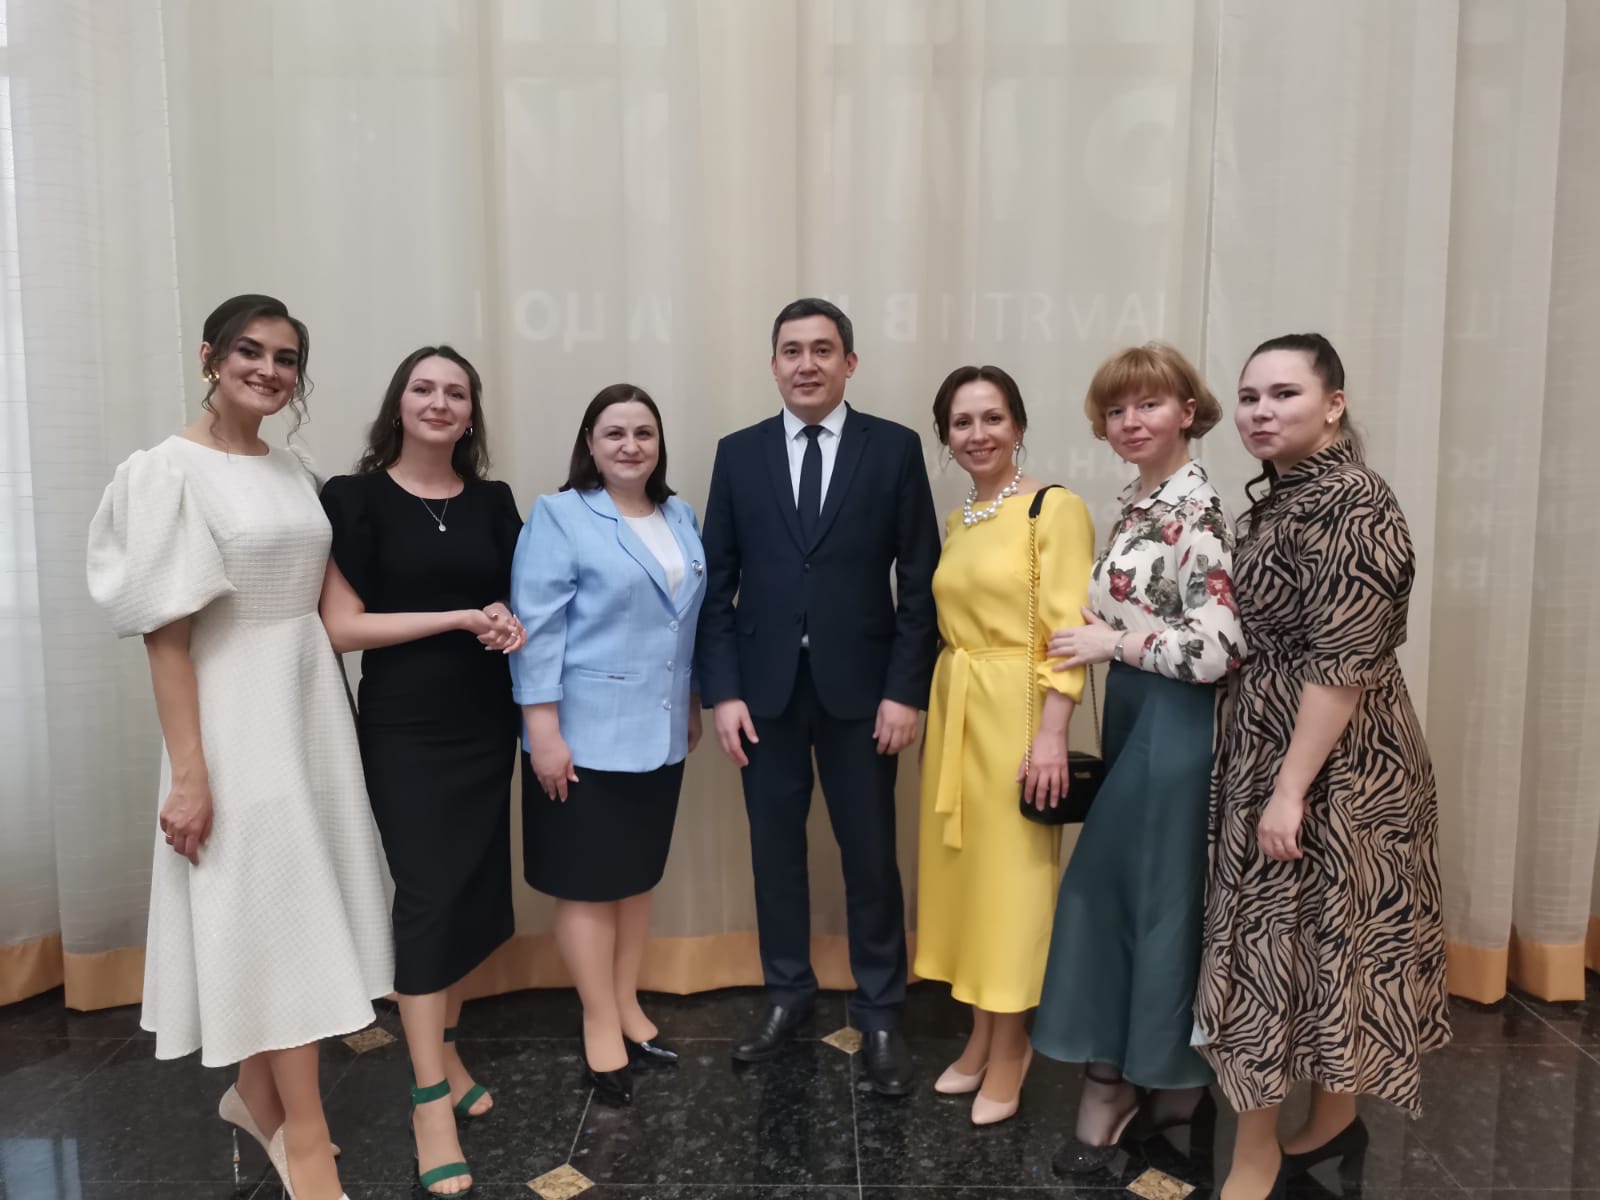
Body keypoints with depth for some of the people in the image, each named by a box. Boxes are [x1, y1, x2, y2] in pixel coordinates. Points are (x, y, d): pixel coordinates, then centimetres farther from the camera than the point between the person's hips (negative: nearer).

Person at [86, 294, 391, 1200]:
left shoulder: (296, 471, 8)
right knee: (273, 910, -1)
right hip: (237, 711, -6)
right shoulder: (172, 471, -10)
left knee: (293, 904, 13)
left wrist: (343, 709, 11)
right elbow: (167, 632, -14)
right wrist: (189, 771, -17)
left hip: (312, 704, 6)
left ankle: (257, 1094, 32)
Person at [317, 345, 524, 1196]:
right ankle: (430, 1099, 9)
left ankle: (444, 1049, 31)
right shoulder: (356, 499, -6)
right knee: (428, 894, -3)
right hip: (404, 727, -4)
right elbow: (341, 625, -11)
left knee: (473, 890, 11)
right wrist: (460, 618, -15)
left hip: (484, 722, 5)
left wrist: (509, 620, -10)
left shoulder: (493, 502, 6)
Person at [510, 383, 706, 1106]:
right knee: (589, 882, 4)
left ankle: (627, 1007, 30)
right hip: (586, 734, -6)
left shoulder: (680, 518, 9)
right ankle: (601, 1025, 18)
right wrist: (543, 729, -18)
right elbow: (537, 628, -14)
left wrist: (693, 706, 16)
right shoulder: (558, 518, -9)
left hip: (657, 734, 6)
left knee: (639, 875, 15)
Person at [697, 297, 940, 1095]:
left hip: (860, 688, -1)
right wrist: (722, 690, -4)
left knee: (870, 856, 7)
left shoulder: (895, 449, 0)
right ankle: (786, 993, 32)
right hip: (764, 688, 2)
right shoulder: (739, 453, 5)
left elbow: (920, 580, -2)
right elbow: (716, 582, 3)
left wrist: (906, 690, -8)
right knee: (776, 849, 13)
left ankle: (880, 1014, 24)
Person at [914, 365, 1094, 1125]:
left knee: (1011, 875, 4)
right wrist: (934, 716, 13)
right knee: (964, 868, 14)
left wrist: (1051, 732, -21)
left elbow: (1068, 631, -15)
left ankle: (1010, 1048, 22)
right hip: (953, 712, 7)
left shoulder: (1056, 509, -10)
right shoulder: (957, 521, 12)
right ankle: (981, 1036, 30)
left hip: (1016, 711, -7)